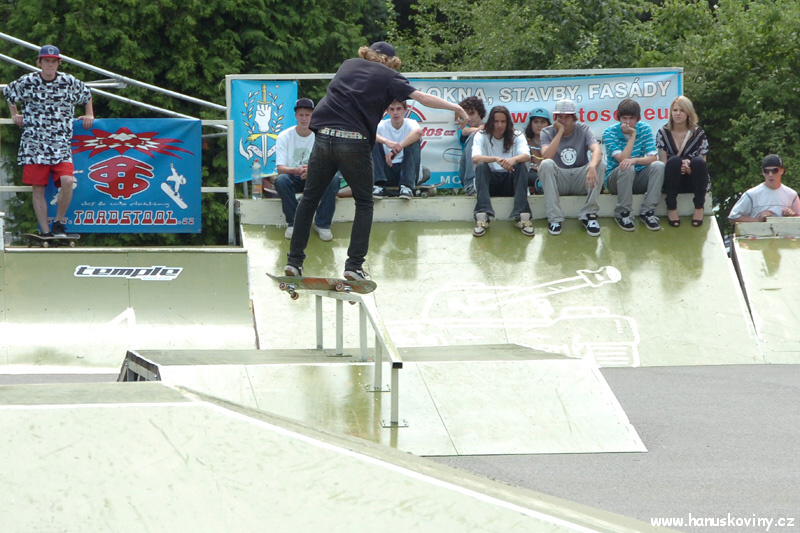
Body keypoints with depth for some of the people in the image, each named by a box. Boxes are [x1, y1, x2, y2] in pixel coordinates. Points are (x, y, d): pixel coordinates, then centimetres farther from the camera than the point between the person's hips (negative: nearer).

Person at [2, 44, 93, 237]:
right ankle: (45, 232, 4)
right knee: (38, 188, -1)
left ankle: (59, 222, 0)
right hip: (34, 144, 0)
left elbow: (86, 94, 23)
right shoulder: (27, 82, 1)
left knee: (67, 181, -20)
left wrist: (89, 115, 20)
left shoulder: (70, 82, 2)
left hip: (61, 144, 0)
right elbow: (8, 92, 22)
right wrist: (15, 115, 20)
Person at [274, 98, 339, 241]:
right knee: (281, 180, -35)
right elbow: (280, 168, -16)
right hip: (293, 177, -1)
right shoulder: (284, 136, -7)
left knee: (333, 180, -31)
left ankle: (322, 224, -16)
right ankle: (293, 223, -19)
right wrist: (296, 170, -39)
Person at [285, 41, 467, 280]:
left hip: (324, 135, 3)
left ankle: (294, 260, 13)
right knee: (364, 203, 12)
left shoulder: (348, 64, 19)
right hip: (354, 142, -3)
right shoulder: (389, 77, 8)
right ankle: (354, 265, 2)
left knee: (310, 199, 14)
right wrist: (457, 108, 10)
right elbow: (423, 98, 1)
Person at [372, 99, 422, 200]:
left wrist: (395, 151, -39)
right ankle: (379, 185, -27)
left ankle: (407, 186, -33)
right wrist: (386, 142, -41)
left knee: (413, 141, -23)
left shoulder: (410, 124, -3)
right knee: (373, 142, -17)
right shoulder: (382, 125, 0)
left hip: (407, 172, -1)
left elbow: (418, 132, -29)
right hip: (388, 172, 1)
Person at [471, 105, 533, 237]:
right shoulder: (481, 136, -1)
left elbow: (527, 156, -16)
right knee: (481, 166, -29)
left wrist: (514, 159, -40)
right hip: (489, 182, -1)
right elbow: (475, 158, -20)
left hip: (510, 182, 1)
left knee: (521, 165, -26)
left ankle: (521, 216, -36)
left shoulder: (516, 136, 2)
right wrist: (496, 159, -39)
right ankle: (482, 217, -43)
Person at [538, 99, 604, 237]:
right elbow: (546, 156, -20)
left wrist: (592, 166, -43)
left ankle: (588, 214, -20)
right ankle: (554, 218, -28)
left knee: (599, 164, -26)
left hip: (580, 180, 1)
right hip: (558, 181, -1)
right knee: (546, 164, -31)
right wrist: (560, 131, -18)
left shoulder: (583, 130, 0)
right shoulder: (547, 132, 0)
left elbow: (597, 151, -20)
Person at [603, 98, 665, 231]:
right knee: (627, 168, -35)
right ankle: (622, 214, -23)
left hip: (638, 179, 3)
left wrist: (635, 160, -33)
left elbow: (653, 158, -14)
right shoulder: (609, 133, -12)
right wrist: (632, 135, -22)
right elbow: (622, 159, -24)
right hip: (615, 179, -3)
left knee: (658, 166, -24)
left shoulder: (645, 129, -4)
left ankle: (647, 211, -18)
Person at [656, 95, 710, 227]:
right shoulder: (663, 132, 2)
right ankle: (671, 209, -27)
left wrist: (689, 167, -23)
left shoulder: (698, 133, 2)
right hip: (672, 181, -1)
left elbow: (702, 163, 1)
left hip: (693, 180, 1)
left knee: (697, 162, -32)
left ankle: (699, 208, -21)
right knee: (675, 161, -33)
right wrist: (679, 167, -24)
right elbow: (663, 162, -3)